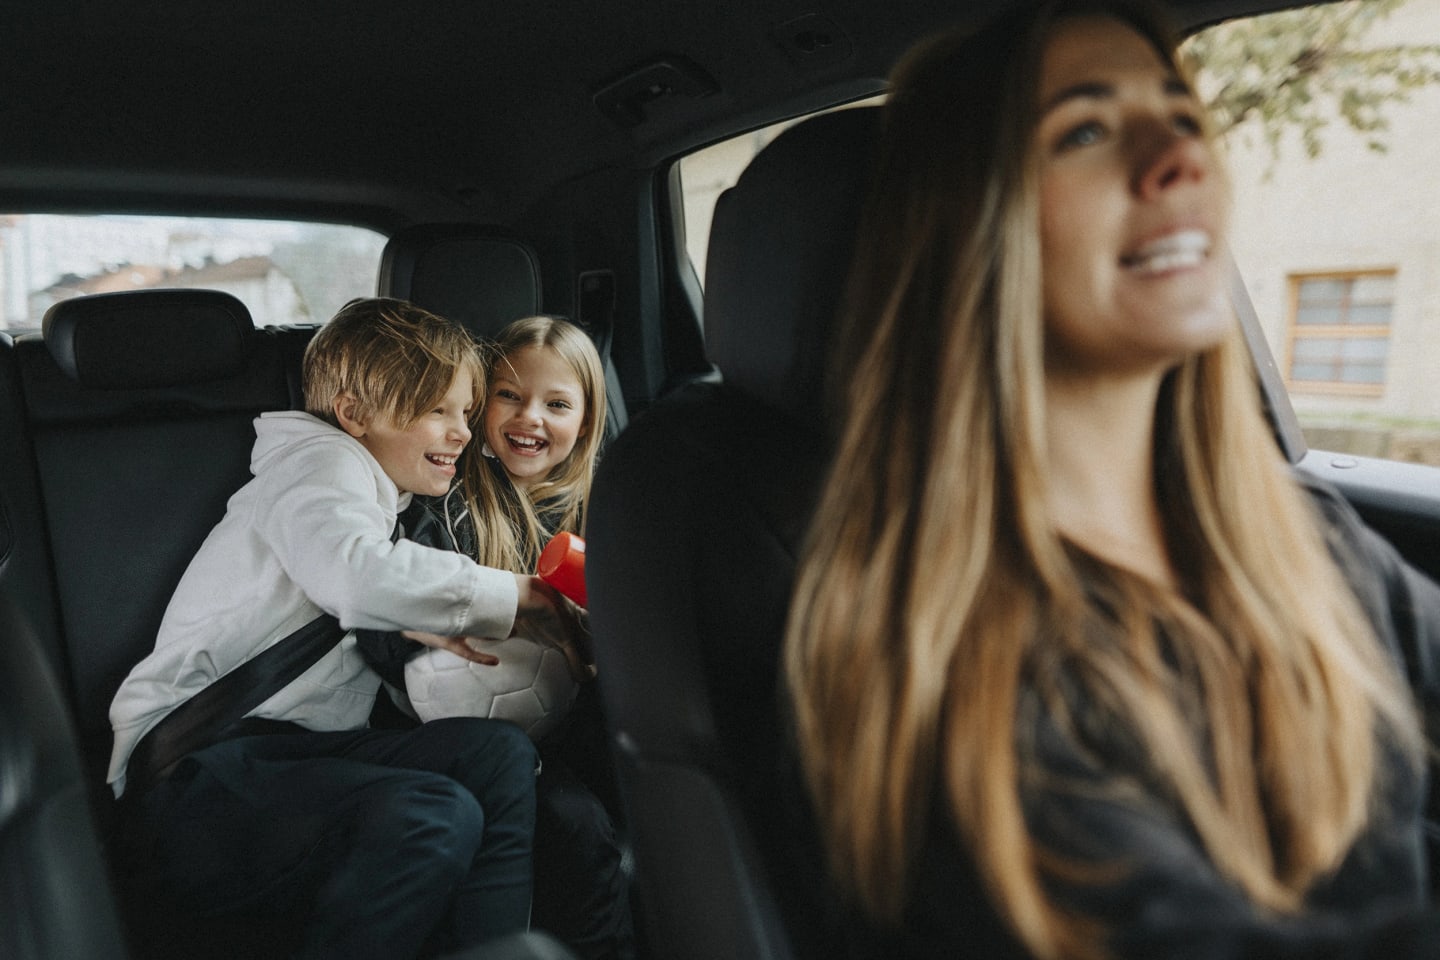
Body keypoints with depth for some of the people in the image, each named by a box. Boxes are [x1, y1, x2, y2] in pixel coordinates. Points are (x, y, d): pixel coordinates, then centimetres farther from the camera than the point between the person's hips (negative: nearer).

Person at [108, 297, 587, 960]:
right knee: (439, 815, -33)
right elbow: (356, 574, -25)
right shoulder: (320, 458, -2)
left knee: (499, 752, -20)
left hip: (294, 755, 8)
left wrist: (412, 630, 0)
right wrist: (518, 596, -15)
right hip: (194, 774, -7)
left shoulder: (376, 494, 27)